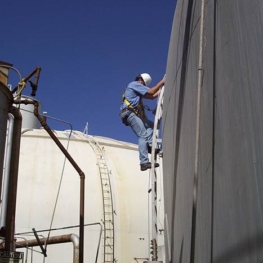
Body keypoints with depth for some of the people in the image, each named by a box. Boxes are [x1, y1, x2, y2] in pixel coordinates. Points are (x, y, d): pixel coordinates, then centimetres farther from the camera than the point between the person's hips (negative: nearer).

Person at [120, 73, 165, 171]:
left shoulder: (137, 89, 28)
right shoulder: (134, 84, -3)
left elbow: (152, 96, 26)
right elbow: (151, 92, -10)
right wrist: (161, 82, -1)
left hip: (134, 114, 10)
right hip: (130, 113, -10)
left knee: (151, 125, 15)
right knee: (143, 135, -15)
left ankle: (149, 145, -8)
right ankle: (144, 162, -23)